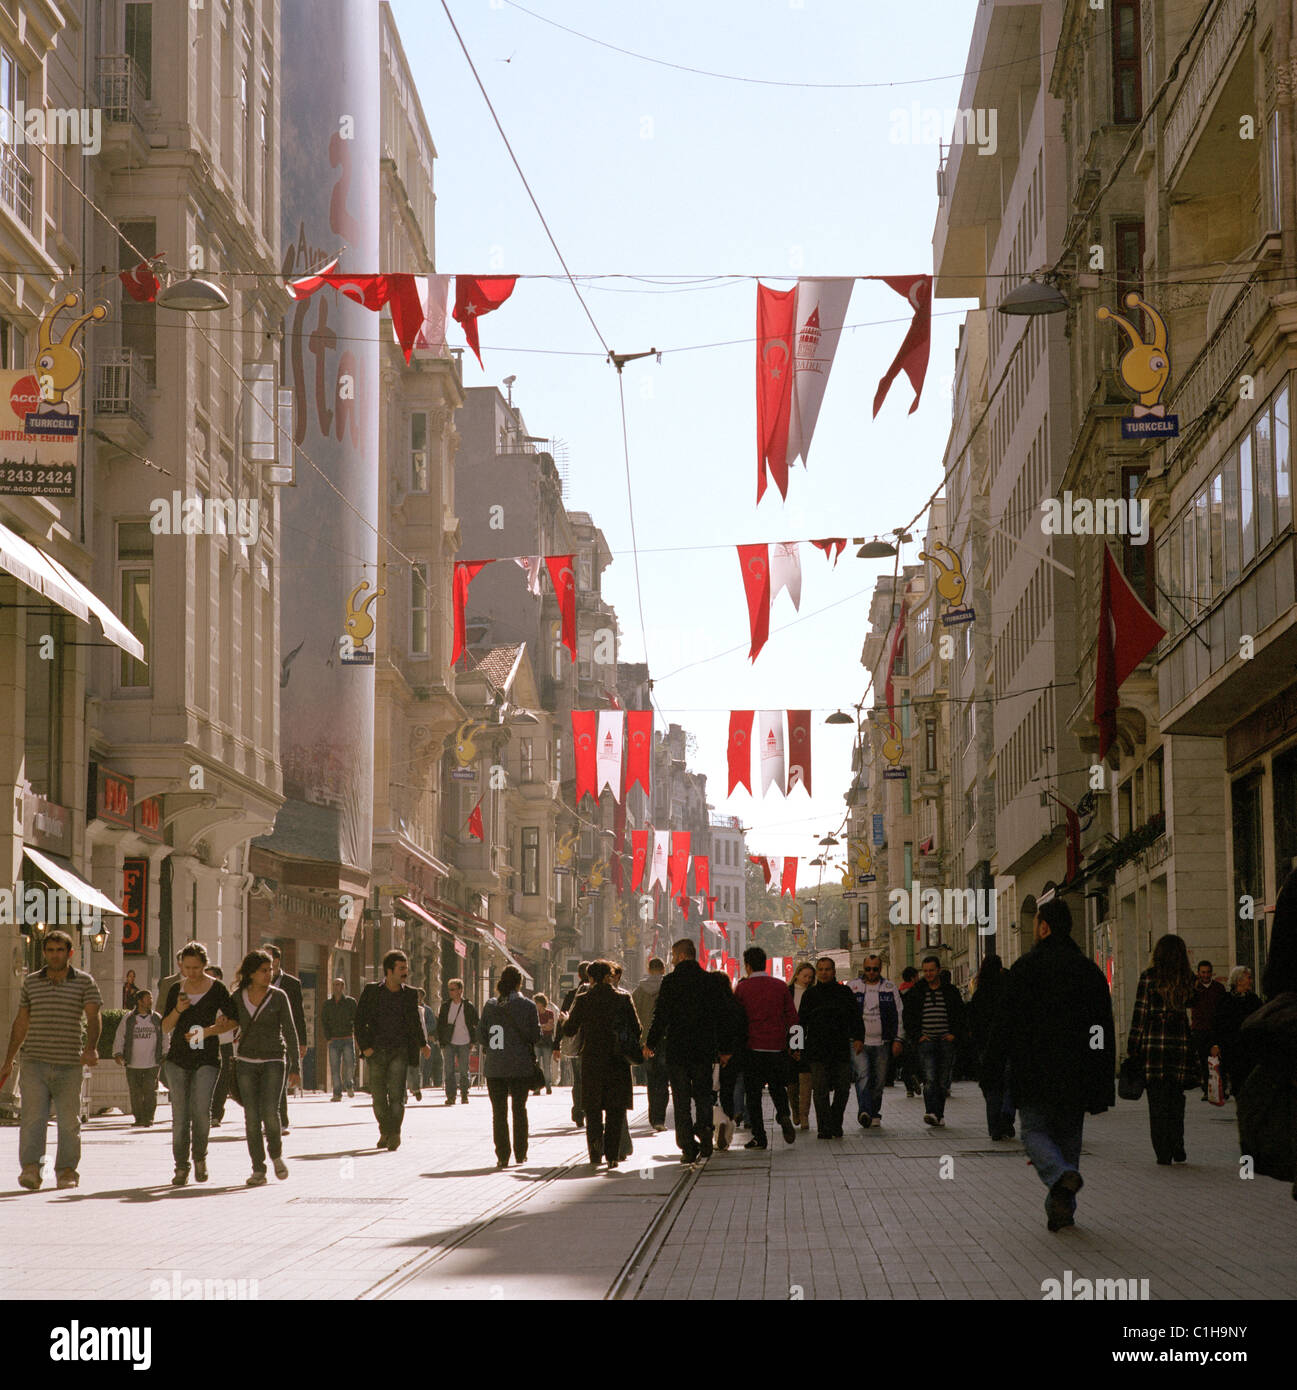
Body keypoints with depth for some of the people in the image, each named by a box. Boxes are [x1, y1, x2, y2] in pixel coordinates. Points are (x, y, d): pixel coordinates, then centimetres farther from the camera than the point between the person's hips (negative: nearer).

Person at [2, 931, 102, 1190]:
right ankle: (30, 1169, -15)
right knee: (33, 1117, -11)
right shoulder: (31, 981, 11)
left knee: (69, 1121, 3)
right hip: (34, 1063, 1)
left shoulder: (84, 982, 4)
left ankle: (67, 1171, 11)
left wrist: (91, 1047, -26)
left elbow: (93, 1016, -8)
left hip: (69, 1064, -1)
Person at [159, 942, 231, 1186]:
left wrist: (207, 1031, -11)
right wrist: (178, 1010, -9)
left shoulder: (216, 989, 1)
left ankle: (200, 1157, 6)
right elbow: (165, 1027, 10)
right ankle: (181, 1167, 7)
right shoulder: (176, 990, 10)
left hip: (207, 1058, -3)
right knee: (180, 1115, -1)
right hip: (178, 1058, 3)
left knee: (201, 1108, -17)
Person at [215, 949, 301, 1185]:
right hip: (246, 1061, 2)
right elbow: (229, 1021, 20)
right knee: (251, 1117, -5)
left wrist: (295, 1067, -7)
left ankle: (276, 1153, 12)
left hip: (273, 1061, -2)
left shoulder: (279, 997, -2)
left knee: (269, 1113, -16)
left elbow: (290, 1032, -2)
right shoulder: (238, 997, 3)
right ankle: (258, 1170, 2)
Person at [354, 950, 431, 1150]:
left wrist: (423, 1044, 13)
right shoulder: (371, 992, 3)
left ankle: (395, 1134, -9)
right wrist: (364, 1046, -6)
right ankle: (385, 1132, 22)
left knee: (396, 1092, -14)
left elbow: (415, 1021, 21)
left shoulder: (410, 995, 8)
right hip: (377, 1051, 0)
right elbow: (360, 1020, 2)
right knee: (378, 1096, 4)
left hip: (399, 1052, 0)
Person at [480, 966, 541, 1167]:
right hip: (520, 1066, -1)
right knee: (519, 1109, 14)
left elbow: (481, 1035, 1)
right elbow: (536, 1035, -5)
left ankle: (502, 1156, 0)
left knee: (499, 1112, 6)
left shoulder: (490, 1006, -1)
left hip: (494, 1066, 1)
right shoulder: (527, 1005, -7)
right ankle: (520, 1153, 18)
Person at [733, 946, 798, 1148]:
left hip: (753, 1048, -2)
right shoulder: (780, 986, 3)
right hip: (777, 1046, 2)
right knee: (778, 1087, 18)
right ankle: (784, 1115, -10)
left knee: (753, 1093, 5)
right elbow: (792, 1017, 4)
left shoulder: (742, 988, -3)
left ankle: (759, 1137, 1)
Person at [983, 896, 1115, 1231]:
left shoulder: (1026, 967, -5)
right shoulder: (1090, 970, 9)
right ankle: (1061, 1210, 8)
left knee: (1035, 1131, 2)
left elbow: (1006, 1020, -7)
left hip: (1035, 1074, -4)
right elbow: (1104, 1031, 10)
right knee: (1068, 1137, 12)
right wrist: (1101, 1090, 13)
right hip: (1077, 1076, 4)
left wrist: (993, 1063, 2)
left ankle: (1061, 1176, -27)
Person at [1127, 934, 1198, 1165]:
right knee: (1176, 1099, 16)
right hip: (1181, 1043, 2)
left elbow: (1140, 1015, -5)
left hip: (1154, 1044, -2)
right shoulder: (1189, 980, 3)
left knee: (1157, 1102, 4)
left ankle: (1163, 1154, 1)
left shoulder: (1149, 978, -4)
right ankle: (1178, 1152, 16)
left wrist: (1133, 1048, 1)